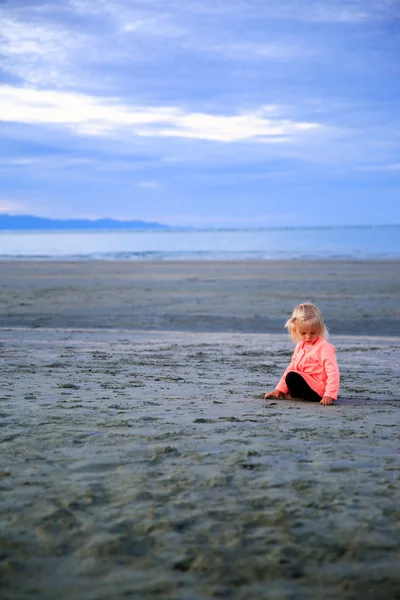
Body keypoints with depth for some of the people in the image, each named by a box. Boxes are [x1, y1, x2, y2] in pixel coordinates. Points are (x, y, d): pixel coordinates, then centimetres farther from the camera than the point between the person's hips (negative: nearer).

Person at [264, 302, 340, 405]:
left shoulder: (324, 347, -15)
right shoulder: (300, 346, 11)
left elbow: (333, 372, -21)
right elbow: (291, 368, 15)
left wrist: (329, 395, -31)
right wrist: (279, 390, 9)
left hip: (318, 391, -10)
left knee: (292, 377, -27)